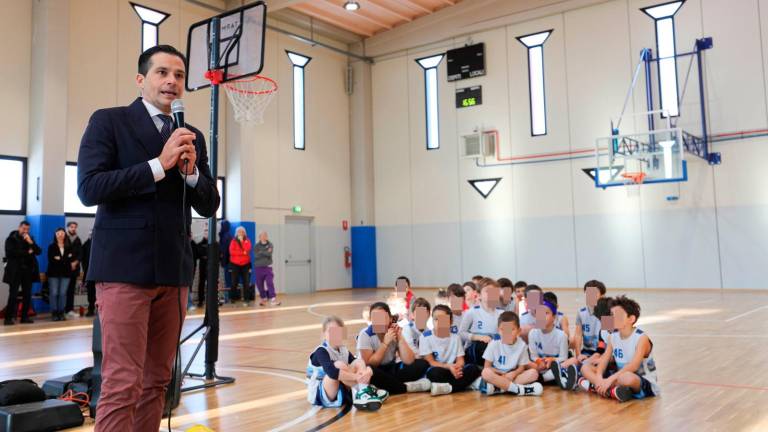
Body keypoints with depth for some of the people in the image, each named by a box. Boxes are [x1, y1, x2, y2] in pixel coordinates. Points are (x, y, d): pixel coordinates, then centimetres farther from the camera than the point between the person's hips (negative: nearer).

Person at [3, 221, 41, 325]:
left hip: (28, 270, 4)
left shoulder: (30, 239, 15)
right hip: (15, 271, -4)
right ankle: (8, 318, -2)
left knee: (27, 295, 5)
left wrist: (31, 242, -10)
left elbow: (39, 251, 5)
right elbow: (11, 252, -14)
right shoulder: (11, 239, 1)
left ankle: (25, 317, 12)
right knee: (13, 295, -6)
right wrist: (27, 252, -9)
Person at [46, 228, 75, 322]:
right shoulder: (51, 247, 5)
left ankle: (61, 313, 6)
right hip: (54, 273, -1)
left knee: (63, 293, 0)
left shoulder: (69, 247, 9)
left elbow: (73, 258, 0)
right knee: (54, 293, -3)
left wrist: (59, 259, -9)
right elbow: (51, 259, -7)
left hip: (66, 273, 1)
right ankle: (54, 313, 2)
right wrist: (66, 260, -13)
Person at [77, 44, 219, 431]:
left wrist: (191, 171, -6)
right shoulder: (109, 121, 2)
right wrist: (159, 164, -15)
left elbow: (209, 206, 13)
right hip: (124, 267, -5)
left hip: (174, 270, 5)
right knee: (123, 383, -8)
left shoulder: (193, 137, 16)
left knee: (156, 381, 9)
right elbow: (89, 188, -11)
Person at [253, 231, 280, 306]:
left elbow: (269, 254, -14)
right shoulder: (256, 246, 3)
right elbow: (256, 255, -13)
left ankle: (273, 299, -15)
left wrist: (261, 252, -12)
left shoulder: (270, 245, 4)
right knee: (259, 284, 7)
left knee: (270, 283, -11)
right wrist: (266, 253, -14)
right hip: (258, 268, 1)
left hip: (268, 267, -1)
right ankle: (263, 299, 23)